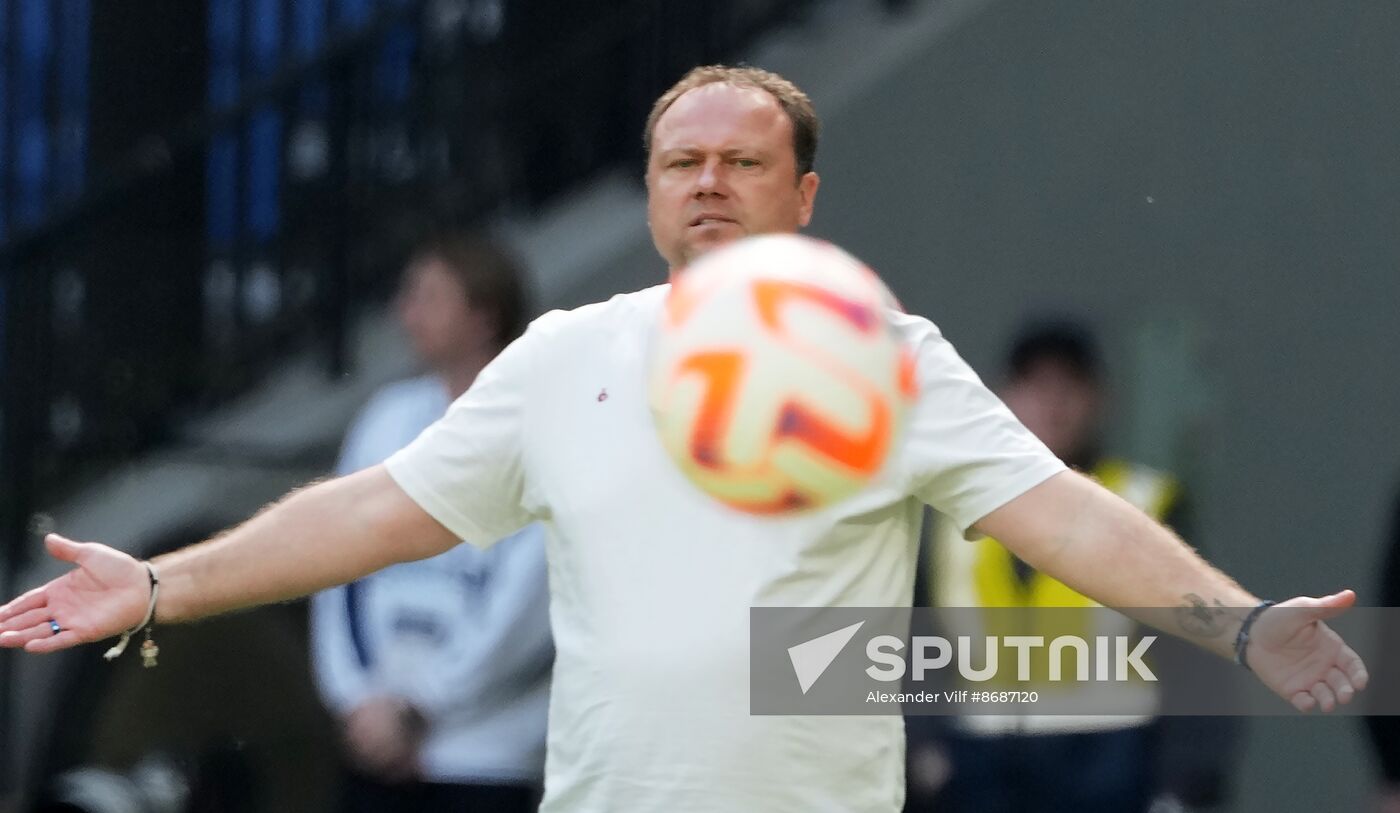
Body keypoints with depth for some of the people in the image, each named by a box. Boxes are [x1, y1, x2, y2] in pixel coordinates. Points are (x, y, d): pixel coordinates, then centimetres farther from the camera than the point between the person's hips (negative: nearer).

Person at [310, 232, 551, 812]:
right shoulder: (391, 418, 10)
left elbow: (525, 610, -14)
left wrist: (418, 706, -12)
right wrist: (360, 698, -4)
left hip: (491, 761, -6)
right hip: (380, 757, 6)